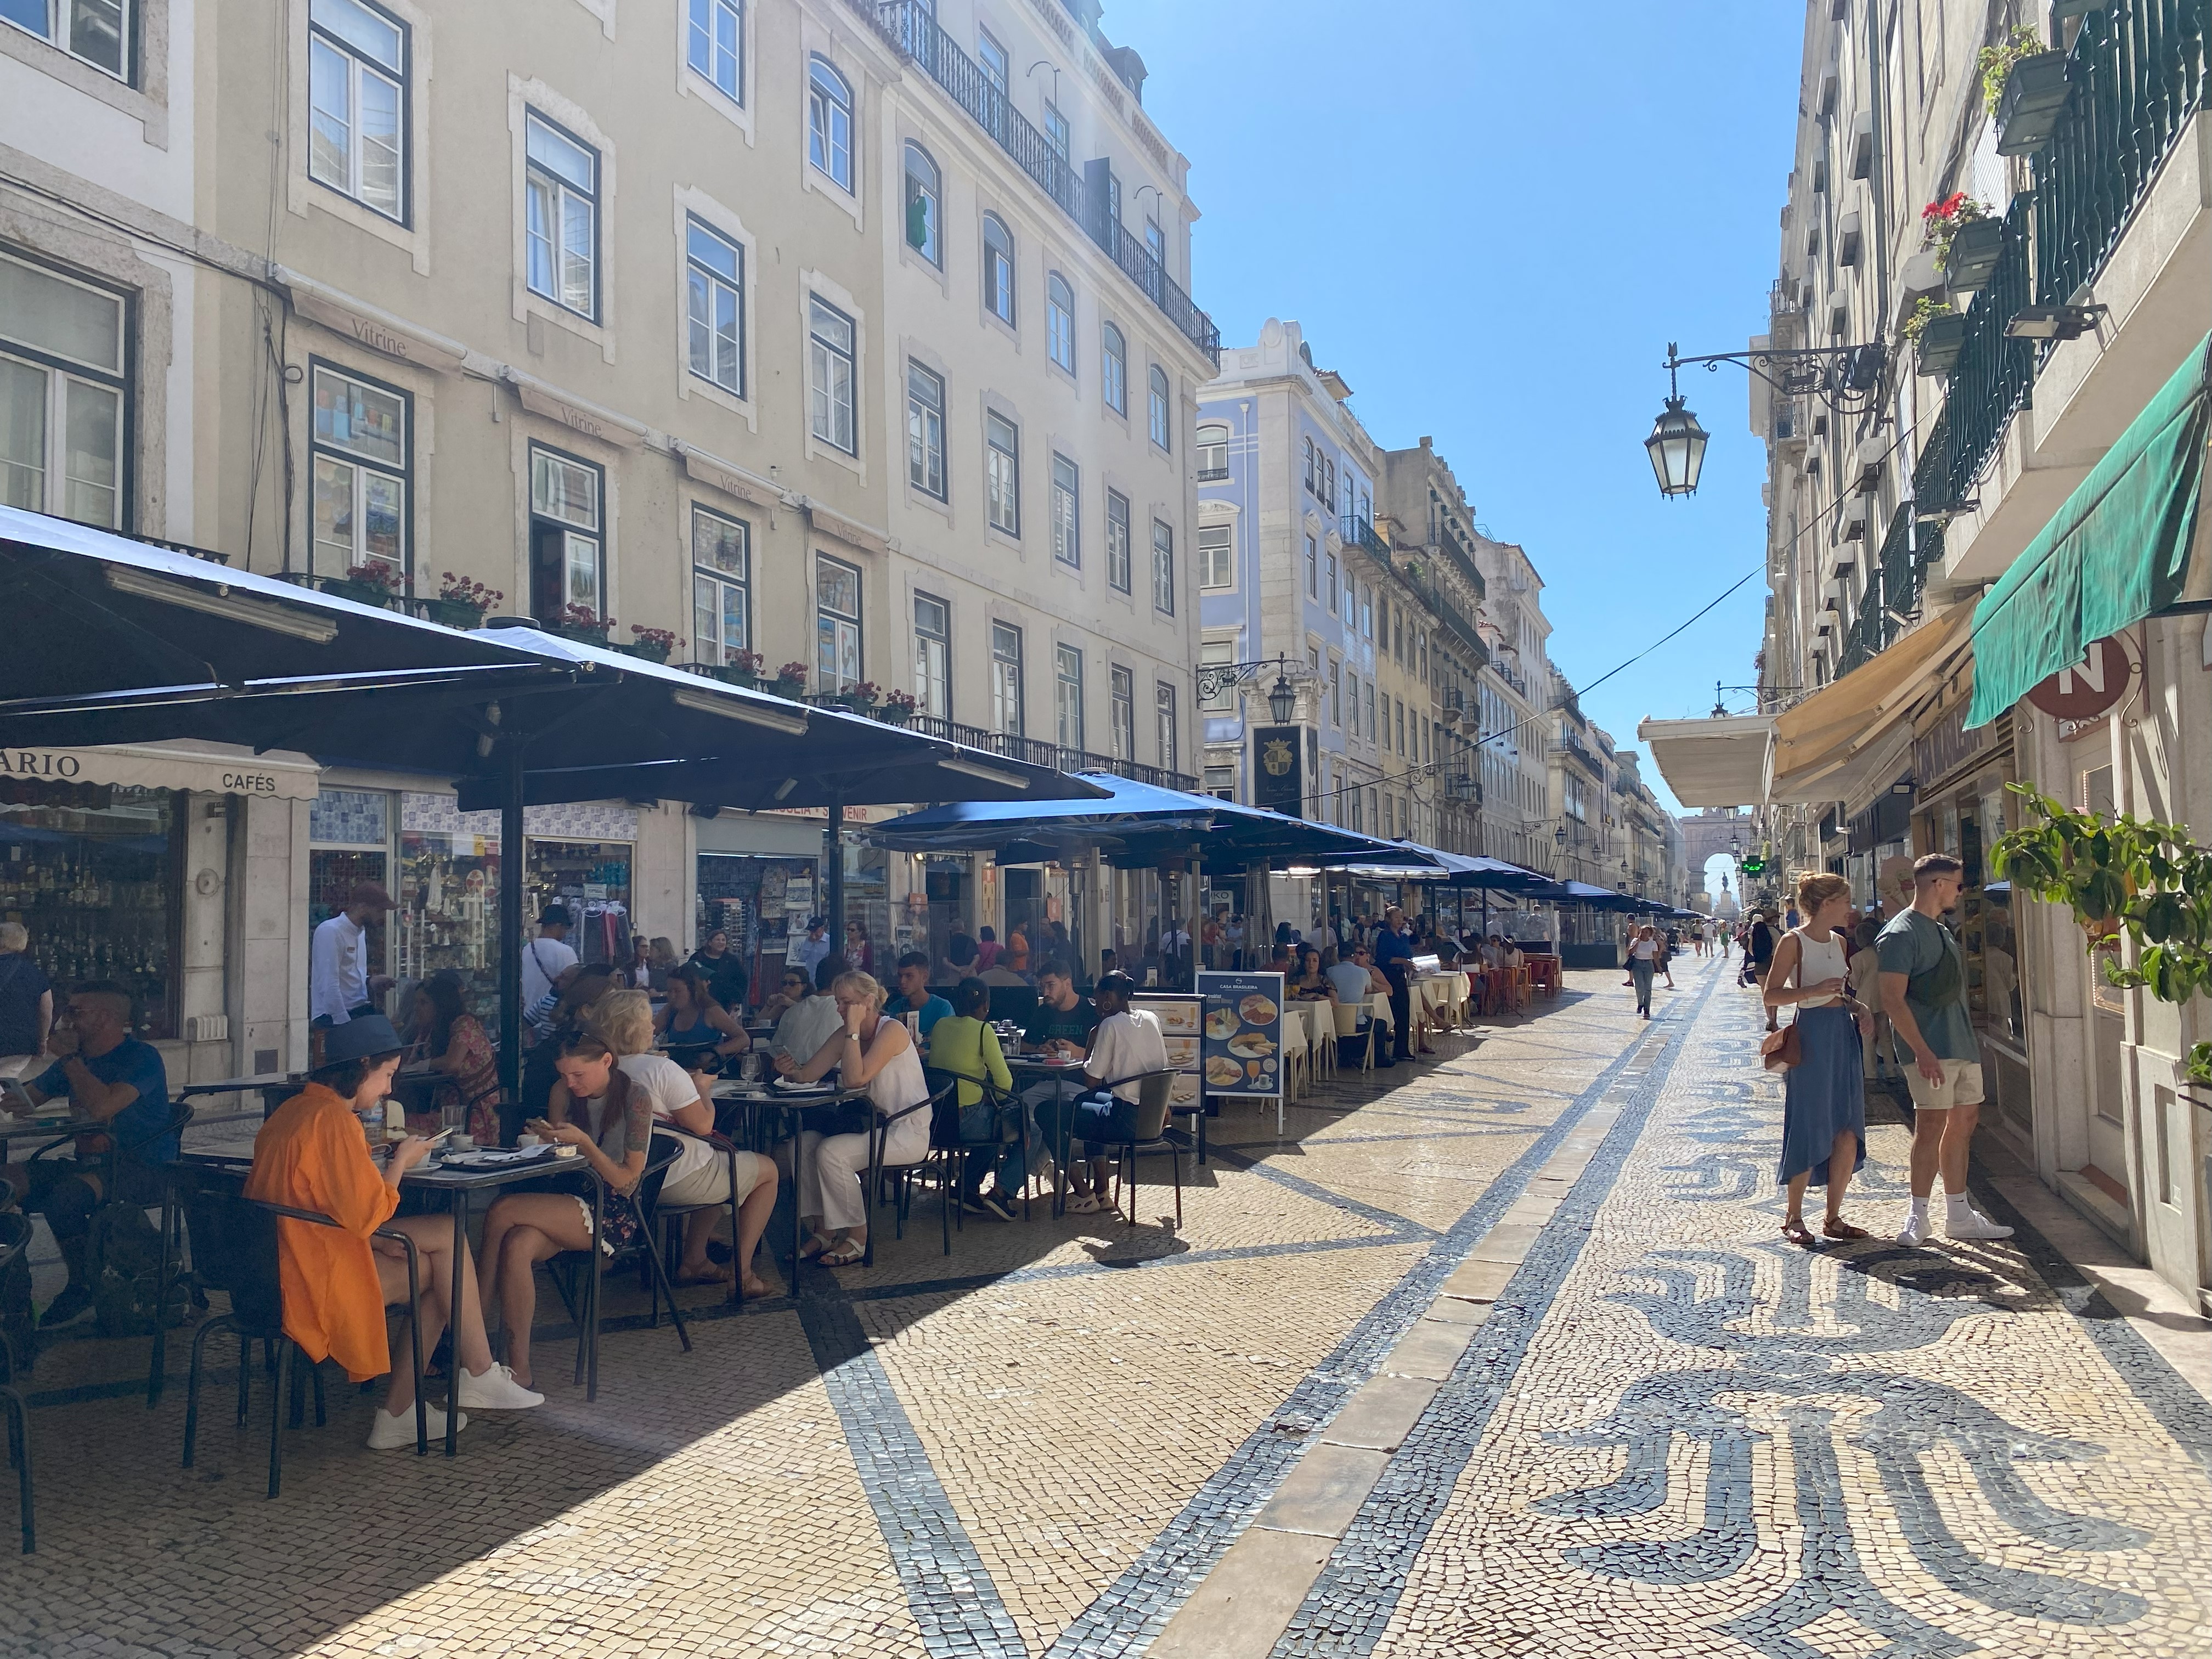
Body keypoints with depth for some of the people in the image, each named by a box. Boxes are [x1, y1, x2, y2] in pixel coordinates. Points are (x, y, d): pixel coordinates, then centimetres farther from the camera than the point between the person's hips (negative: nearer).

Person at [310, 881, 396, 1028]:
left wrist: (370, 982, 5)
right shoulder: (330, 931, -12)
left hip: (359, 1009, 8)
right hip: (332, 1016, -8)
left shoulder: (360, 931, 16)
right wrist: (346, 1024, -19)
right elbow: (330, 986, -18)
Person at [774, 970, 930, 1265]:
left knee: (831, 1152, -25)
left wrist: (854, 1029, -23)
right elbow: (809, 1075, 1)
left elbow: (855, 1079, -27)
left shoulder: (892, 1031, -17)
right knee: (803, 1143, -10)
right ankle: (823, 1232, -4)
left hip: (908, 1132, -8)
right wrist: (791, 1071, -21)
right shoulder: (845, 1035, 7)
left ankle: (857, 1238, -12)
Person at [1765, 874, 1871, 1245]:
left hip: (1844, 1033, 7)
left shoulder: (1839, 941, 13)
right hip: (1811, 1036, -7)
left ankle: (1834, 1218, 14)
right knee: (1809, 1131, -2)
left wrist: (1860, 1012, 6)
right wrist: (1814, 991, -23)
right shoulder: (1794, 942, -8)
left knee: (1848, 1131, 4)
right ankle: (1793, 1217, 10)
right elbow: (1771, 995, -11)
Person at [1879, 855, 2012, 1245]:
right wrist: (1922, 1052, -24)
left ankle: (1959, 1216, 19)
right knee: (1931, 1126, -9)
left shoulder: (1942, 930, 18)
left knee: (1963, 1123, 11)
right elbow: (1893, 999, -18)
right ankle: (1918, 1218, -2)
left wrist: (1969, 1041, 19)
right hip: (1932, 1051, -9)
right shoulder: (1903, 933, -12)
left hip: (1962, 1046, 9)